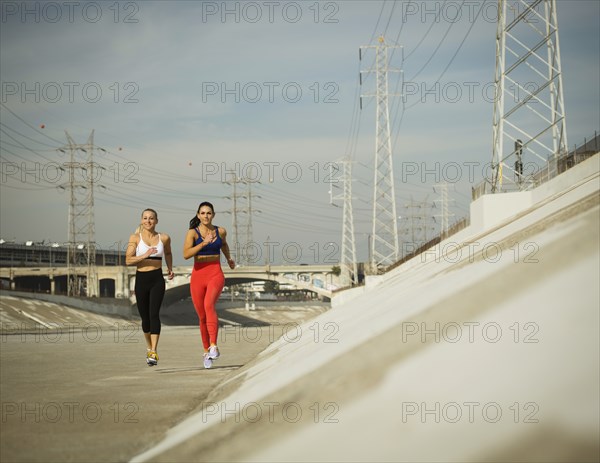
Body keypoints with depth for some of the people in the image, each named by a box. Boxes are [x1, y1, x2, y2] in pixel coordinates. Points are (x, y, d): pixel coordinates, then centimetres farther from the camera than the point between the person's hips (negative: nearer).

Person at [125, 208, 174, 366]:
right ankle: (149, 346, 36)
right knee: (145, 316, 10)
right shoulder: (135, 238, -1)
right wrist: (145, 255, -22)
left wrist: (170, 269, 20)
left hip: (157, 279, -1)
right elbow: (128, 260, -10)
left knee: (154, 313, -18)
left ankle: (154, 353, -23)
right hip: (141, 280, 1)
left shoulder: (164, 238, 5)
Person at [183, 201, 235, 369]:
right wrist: (203, 243, -26)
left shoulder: (221, 231, 5)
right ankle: (206, 351, 27)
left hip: (216, 275, -1)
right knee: (202, 318, 7)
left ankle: (214, 346, -38)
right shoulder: (192, 233, -3)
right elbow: (186, 254, -18)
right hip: (198, 276, 1)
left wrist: (229, 259, 41)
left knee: (209, 305, -30)